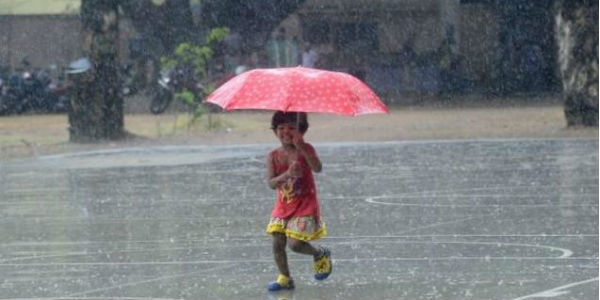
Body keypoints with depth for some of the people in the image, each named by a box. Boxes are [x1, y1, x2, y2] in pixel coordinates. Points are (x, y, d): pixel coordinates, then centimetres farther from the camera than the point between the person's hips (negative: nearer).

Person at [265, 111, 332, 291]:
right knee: (277, 243, 0)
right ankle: (284, 278, 17)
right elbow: (271, 183, -13)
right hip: (283, 206, 4)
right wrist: (287, 174, -33)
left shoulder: (305, 149, -10)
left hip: (305, 205, -4)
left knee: (295, 244, -11)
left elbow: (317, 168, -29)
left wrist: (300, 146, -39)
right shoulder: (274, 156, -3)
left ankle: (321, 255, 18)